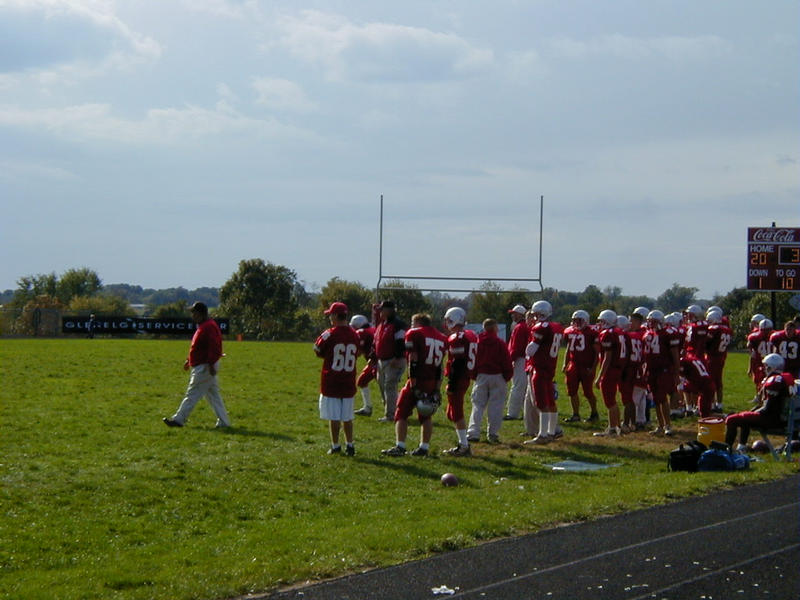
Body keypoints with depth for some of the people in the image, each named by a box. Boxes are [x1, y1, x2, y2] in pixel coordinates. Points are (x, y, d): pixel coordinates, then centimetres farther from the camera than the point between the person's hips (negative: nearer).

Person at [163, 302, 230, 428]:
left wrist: (211, 364, -28)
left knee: (192, 395, -6)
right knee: (214, 395, 11)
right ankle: (223, 422, 12)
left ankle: (179, 419, -3)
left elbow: (214, 348, -25)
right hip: (202, 367, 11)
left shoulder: (209, 327, -17)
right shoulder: (202, 326, 17)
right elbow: (197, 347, 25)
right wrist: (188, 360, 24)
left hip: (204, 368, -11)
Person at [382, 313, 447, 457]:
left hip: (418, 380, -6)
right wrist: (437, 390, 10)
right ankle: (424, 447, 13)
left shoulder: (414, 334, -4)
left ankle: (400, 446, -5)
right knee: (426, 416, 14)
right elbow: (440, 366, 11)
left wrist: (414, 386, -13)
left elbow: (413, 361, -11)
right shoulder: (441, 338, 15)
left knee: (402, 413, 1)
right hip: (433, 383, 6)